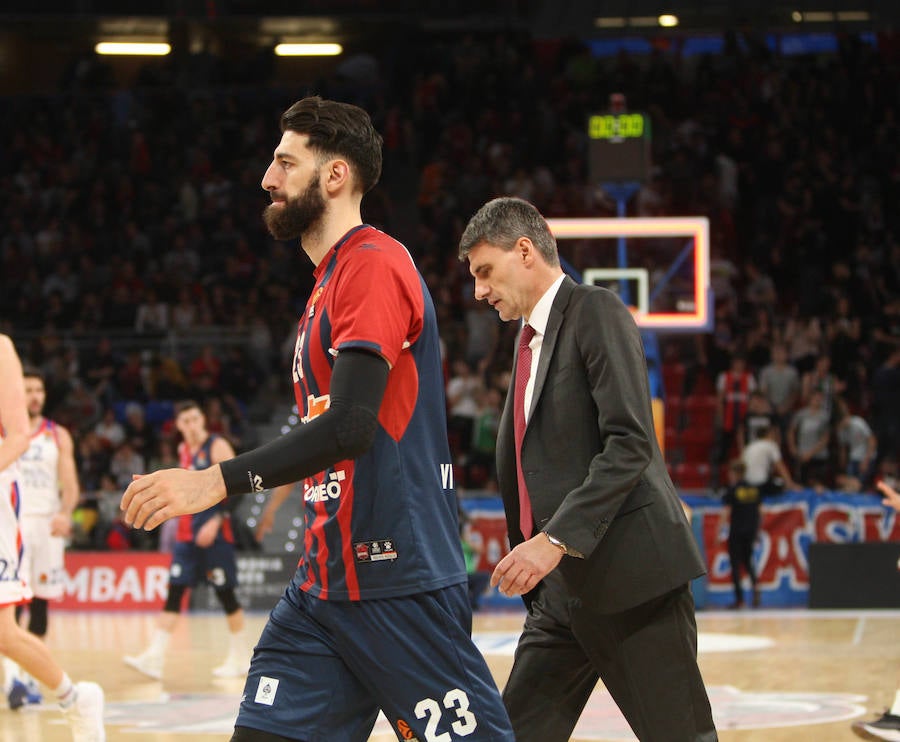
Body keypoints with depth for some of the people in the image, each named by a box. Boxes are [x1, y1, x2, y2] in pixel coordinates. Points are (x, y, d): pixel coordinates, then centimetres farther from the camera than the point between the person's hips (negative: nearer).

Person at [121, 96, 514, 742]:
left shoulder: (375, 264, -12)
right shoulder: (329, 281, 19)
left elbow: (350, 427, -23)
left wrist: (217, 482, -25)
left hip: (396, 583, -9)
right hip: (324, 581, 10)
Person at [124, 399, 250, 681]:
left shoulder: (217, 447, -9)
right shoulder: (184, 450, 13)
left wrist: (216, 521, -22)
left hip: (215, 530, -7)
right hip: (187, 530, 7)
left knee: (225, 592, 0)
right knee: (174, 591, -2)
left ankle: (240, 657, 14)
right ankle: (154, 658, -8)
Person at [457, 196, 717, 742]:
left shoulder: (597, 312, -6)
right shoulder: (531, 340, 21)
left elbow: (631, 445, -17)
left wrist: (556, 539, -23)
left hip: (630, 574, -9)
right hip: (562, 588, 9)